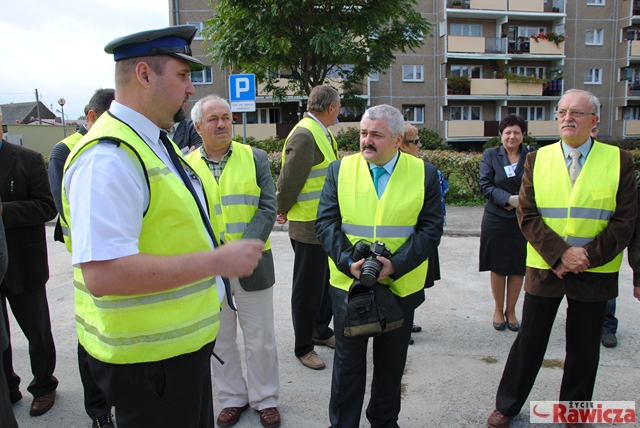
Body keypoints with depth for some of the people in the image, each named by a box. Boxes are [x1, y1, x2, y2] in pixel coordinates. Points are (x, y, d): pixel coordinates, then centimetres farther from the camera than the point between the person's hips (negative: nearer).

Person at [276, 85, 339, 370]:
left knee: (327, 281, 21)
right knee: (308, 289, 5)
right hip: (308, 226, -9)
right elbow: (289, 180, -21)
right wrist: (282, 211, -7)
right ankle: (303, 347, 21)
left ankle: (321, 331, 40)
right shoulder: (304, 135, -20)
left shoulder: (323, 133, 12)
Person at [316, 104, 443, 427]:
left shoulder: (424, 174, -3)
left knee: (391, 362, 18)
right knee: (348, 361, 13)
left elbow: (430, 228, -7)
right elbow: (326, 222, -4)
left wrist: (395, 264, -19)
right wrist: (348, 261, -18)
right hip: (348, 283, 0)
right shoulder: (340, 170, -1)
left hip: (401, 286, 1)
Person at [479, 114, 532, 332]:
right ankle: (498, 309, 27)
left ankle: (511, 310, 26)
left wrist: (522, 202, -19)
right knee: (498, 267, 10)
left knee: (518, 267, 9)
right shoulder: (490, 155, 0)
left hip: (524, 221, 1)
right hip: (496, 219, 0)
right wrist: (509, 199, -20)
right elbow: (485, 185, -8)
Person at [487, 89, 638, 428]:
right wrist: (560, 253, -16)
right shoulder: (537, 159, 2)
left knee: (584, 349, 13)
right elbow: (527, 215, -5)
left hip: (595, 273, 0)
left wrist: (588, 257, -14)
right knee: (529, 342, 10)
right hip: (544, 269, 0)